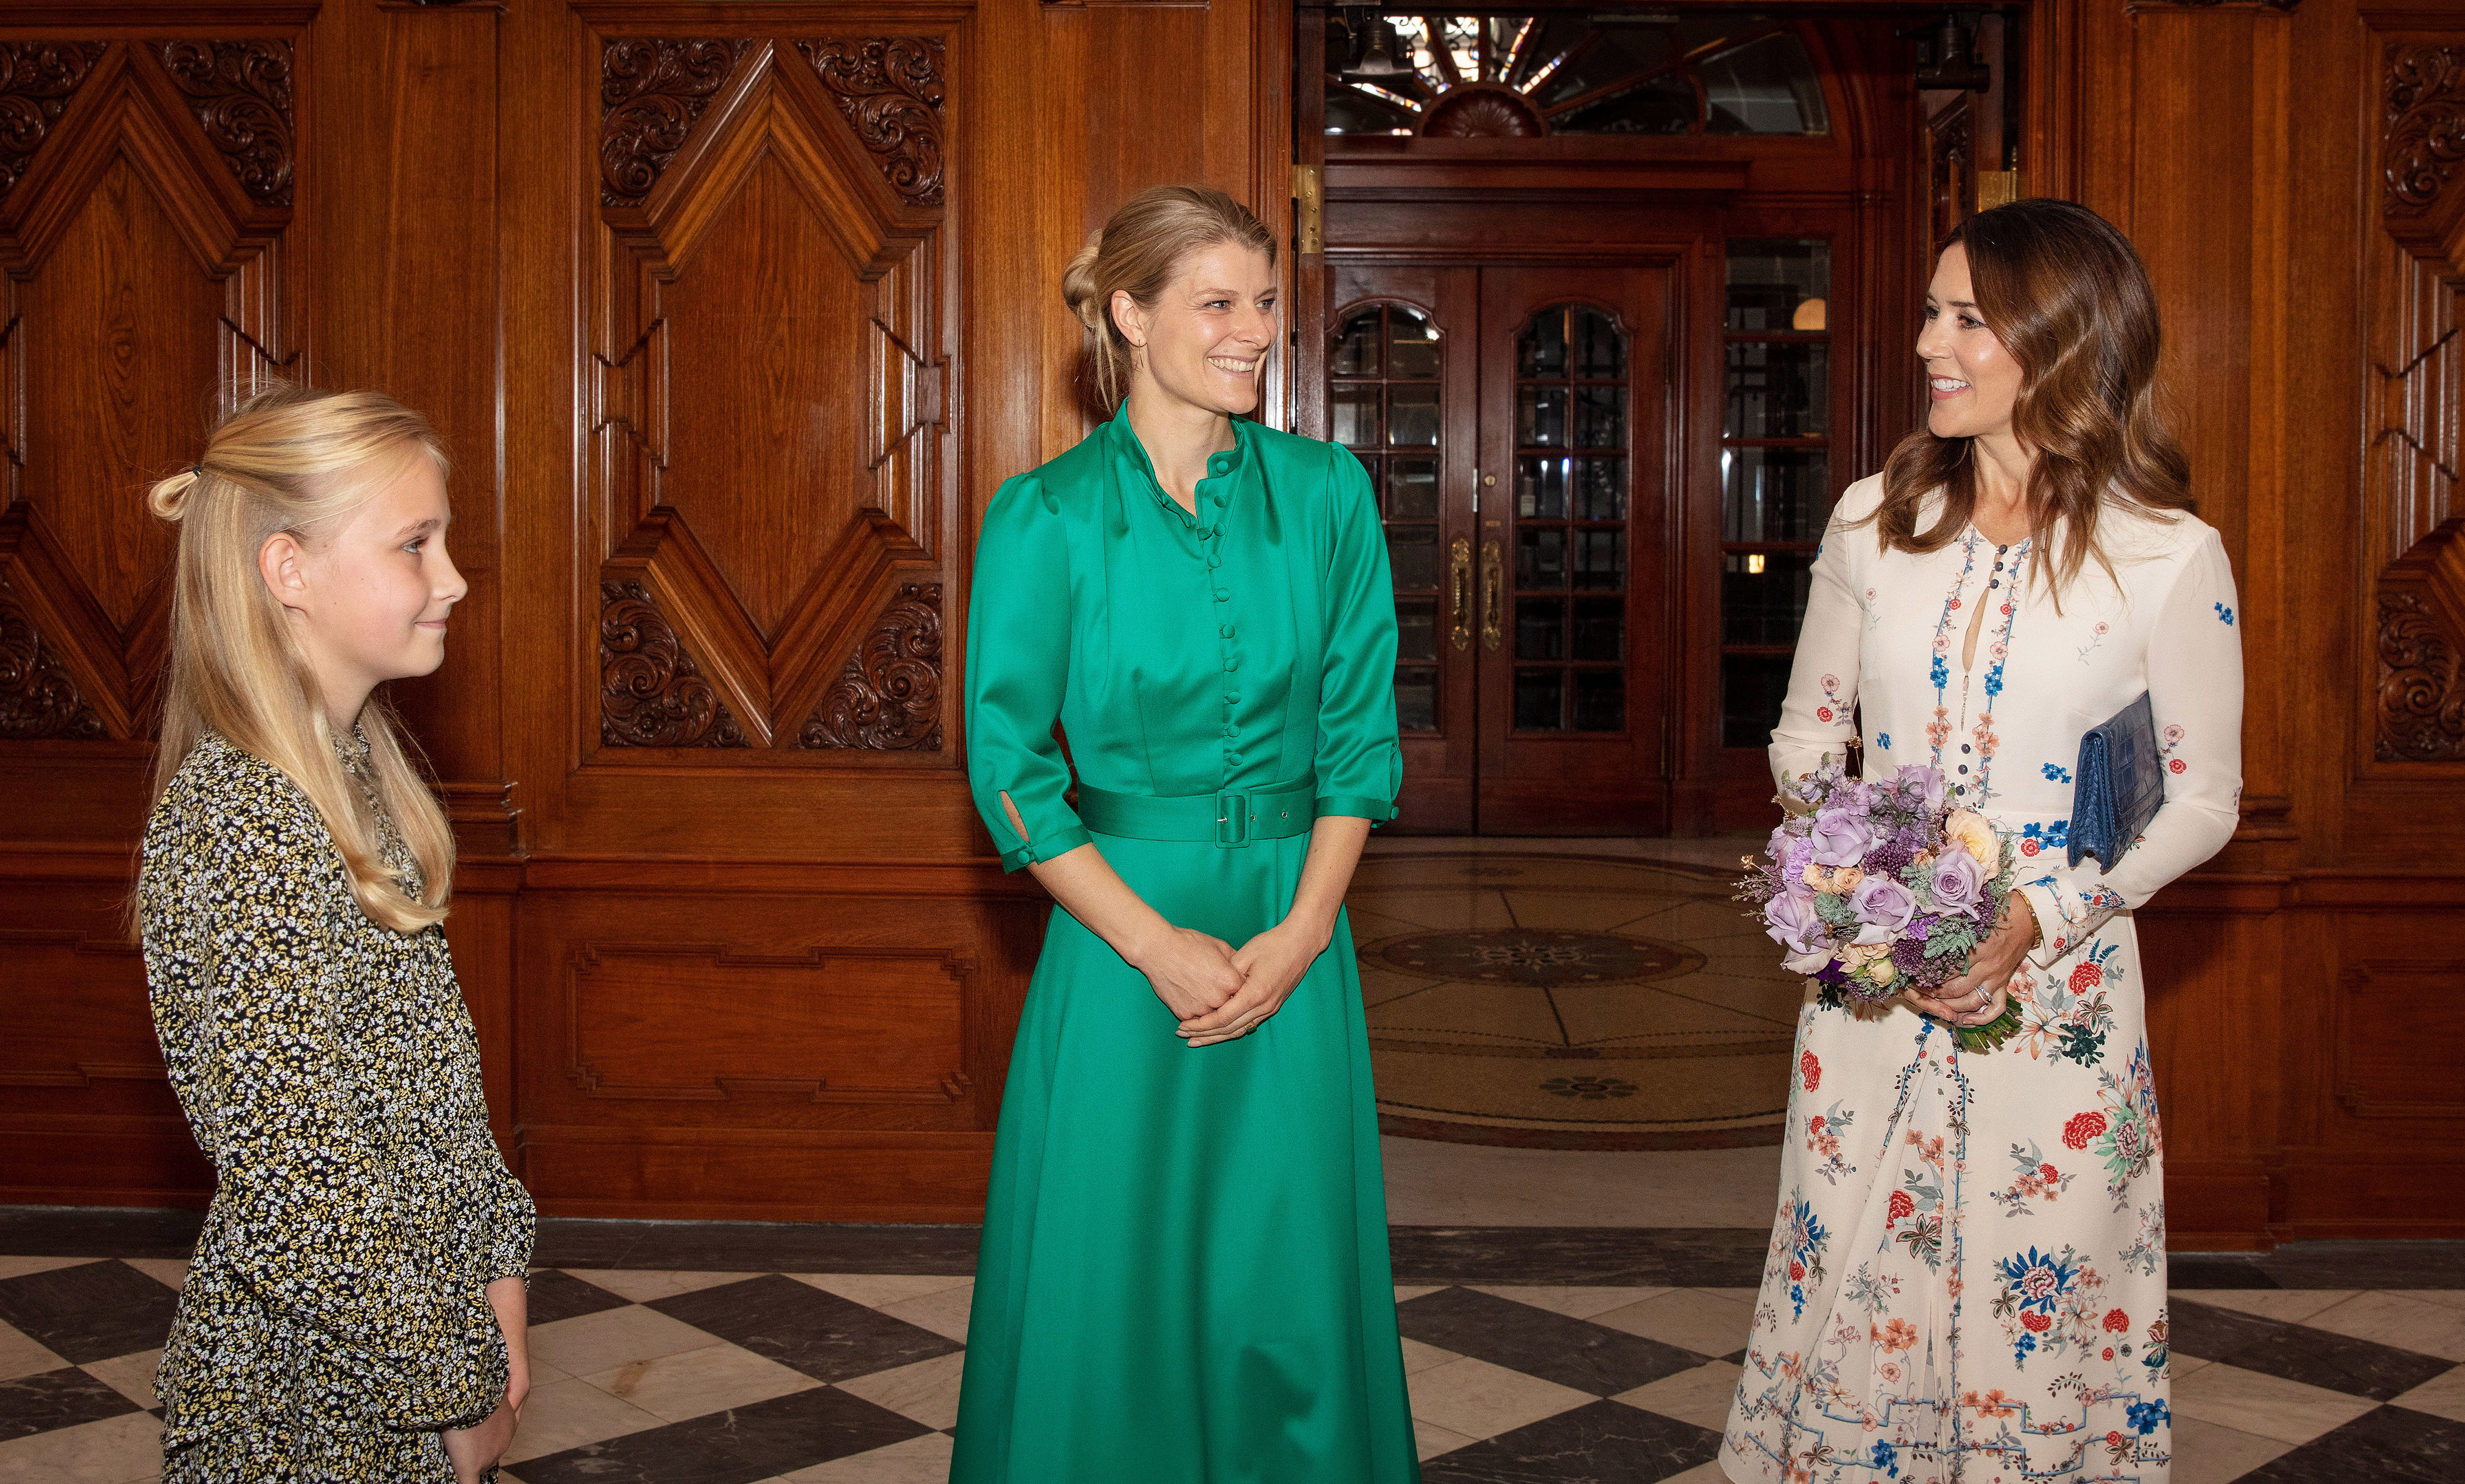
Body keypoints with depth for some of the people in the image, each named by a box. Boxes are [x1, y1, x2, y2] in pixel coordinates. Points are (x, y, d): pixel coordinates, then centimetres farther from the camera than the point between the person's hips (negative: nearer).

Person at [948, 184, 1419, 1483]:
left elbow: (1359, 732, 4)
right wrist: (1162, 945, -12)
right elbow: (1010, 770, -6)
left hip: (1294, 929, 3)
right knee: (1111, 1285, 6)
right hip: (1122, 926, -2)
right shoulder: (1046, 516, -5)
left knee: (1288, 1289, 10)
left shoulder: (1325, 492, 4)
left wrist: (1300, 929, -7)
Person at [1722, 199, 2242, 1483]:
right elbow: (1805, 730, 11)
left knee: (2039, 1315, 6)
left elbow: (2202, 799, -3)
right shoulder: (1875, 519, 4)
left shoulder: (2170, 555, -6)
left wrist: (2040, 914, -17)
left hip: (2054, 991, -3)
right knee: (1850, 1288, 10)